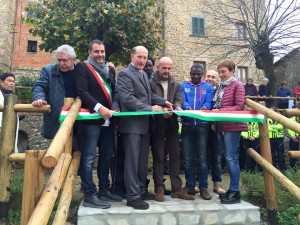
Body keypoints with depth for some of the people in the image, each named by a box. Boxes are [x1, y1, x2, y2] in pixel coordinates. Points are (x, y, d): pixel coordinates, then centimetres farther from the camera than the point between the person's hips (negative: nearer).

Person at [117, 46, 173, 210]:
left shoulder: (144, 74, 17)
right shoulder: (125, 74, -11)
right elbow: (127, 98, -21)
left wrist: (162, 102, 5)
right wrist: (150, 108, -22)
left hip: (144, 123, 9)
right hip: (132, 124, -9)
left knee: (143, 160, 15)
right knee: (132, 160, -2)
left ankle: (141, 190, 28)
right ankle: (133, 196, 9)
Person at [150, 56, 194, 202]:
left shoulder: (176, 84, 16)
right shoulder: (151, 83, 1)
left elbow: (179, 99, 3)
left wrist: (178, 107, -20)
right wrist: (161, 112, -24)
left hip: (172, 124, 4)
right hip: (157, 124, -4)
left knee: (175, 155, 7)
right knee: (158, 156, 3)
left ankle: (176, 188, 16)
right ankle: (159, 188, 13)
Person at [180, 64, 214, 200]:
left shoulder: (208, 87, 11)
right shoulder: (183, 86, 10)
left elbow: (209, 103, -4)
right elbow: (182, 101, -4)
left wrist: (204, 107, -28)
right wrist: (187, 107, -28)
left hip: (202, 125, 0)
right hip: (187, 125, 1)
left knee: (202, 157, 2)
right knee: (188, 158, 5)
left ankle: (203, 187, 11)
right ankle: (190, 185, 16)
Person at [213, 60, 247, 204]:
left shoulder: (237, 85, -5)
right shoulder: (221, 87, 16)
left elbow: (239, 107, -12)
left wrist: (220, 111, -17)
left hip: (233, 126, -7)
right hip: (224, 126, 8)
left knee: (231, 158, -7)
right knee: (229, 158, 11)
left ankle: (235, 192, 1)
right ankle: (232, 189, 21)